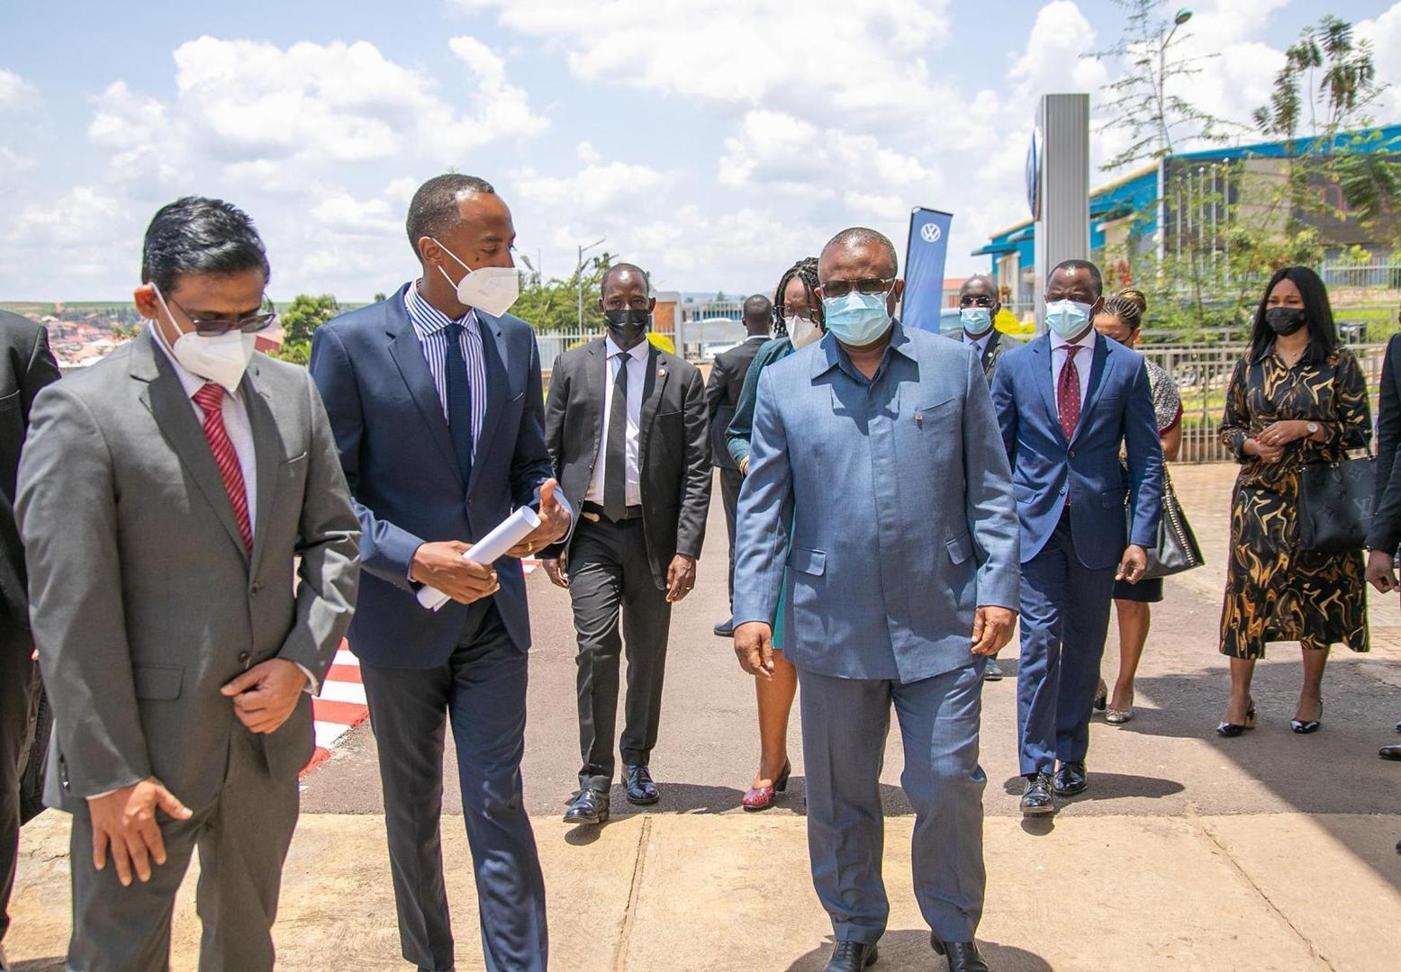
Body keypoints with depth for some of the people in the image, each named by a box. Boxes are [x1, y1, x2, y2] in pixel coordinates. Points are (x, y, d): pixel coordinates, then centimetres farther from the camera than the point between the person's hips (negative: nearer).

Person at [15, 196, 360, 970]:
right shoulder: (82, 411, -14)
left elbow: (332, 537, 10)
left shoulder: (292, 394, 3)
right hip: (147, 748, -5)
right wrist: (111, 775, -15)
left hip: (269, 728, 5)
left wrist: (302, 661, -4)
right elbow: (69, 612, -15)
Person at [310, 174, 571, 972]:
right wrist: (414, 557, -23)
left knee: (499, 804, 2)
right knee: (413, 809, 16)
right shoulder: (350, 343, -11)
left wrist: (551, 510, -14)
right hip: (400, 614, -2)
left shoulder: (516, 340, 2)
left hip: (494, 610, 2)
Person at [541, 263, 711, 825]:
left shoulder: (681, 377, 2)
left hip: (653, 531, 1)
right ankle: (595, 781, 0)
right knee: (597, 648, -10)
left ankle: (637, 760, 30)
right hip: (591, 531, 0)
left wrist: (687, 548, -9)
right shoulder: (572, 368, 5)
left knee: (648, 653, 10)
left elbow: (697, 469, -1)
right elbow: (548, 457, 6)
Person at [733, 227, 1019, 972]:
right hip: (832, 628, 1)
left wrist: (998, 591, -3)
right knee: (839, 795, 12)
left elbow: (990, 491, 5)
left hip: (941, 624, -1)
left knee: (950, 784, 5)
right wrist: (752, 609, -4)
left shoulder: (954, 367, 4)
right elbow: (761, 508, 4)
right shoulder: (783, 384, 4)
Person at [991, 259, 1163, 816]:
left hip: (1098, 526, 1)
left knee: (1084, 648, 10)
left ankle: (1069, 757, 25)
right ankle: (1037, 769, -1)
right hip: (1034, 521, -1)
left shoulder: (1126, 366, 2)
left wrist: (1141, 536, -6)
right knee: (1040, 644, -6)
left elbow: (1146, 457, 2)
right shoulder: (1016, 364, 3)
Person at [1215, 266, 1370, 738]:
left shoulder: (1338, 363, 1)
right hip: (1259, 496, 2)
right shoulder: (1251, 363, 9)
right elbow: (1228, 428, 13)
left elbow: (1359, 431, -2)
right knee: (1247, 588, -4)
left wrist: (1305, 428, -15)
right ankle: (1239, 699, 2)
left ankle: (1311, 696, 19)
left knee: (1317, 589, 3)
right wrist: (1251, 443, -8)